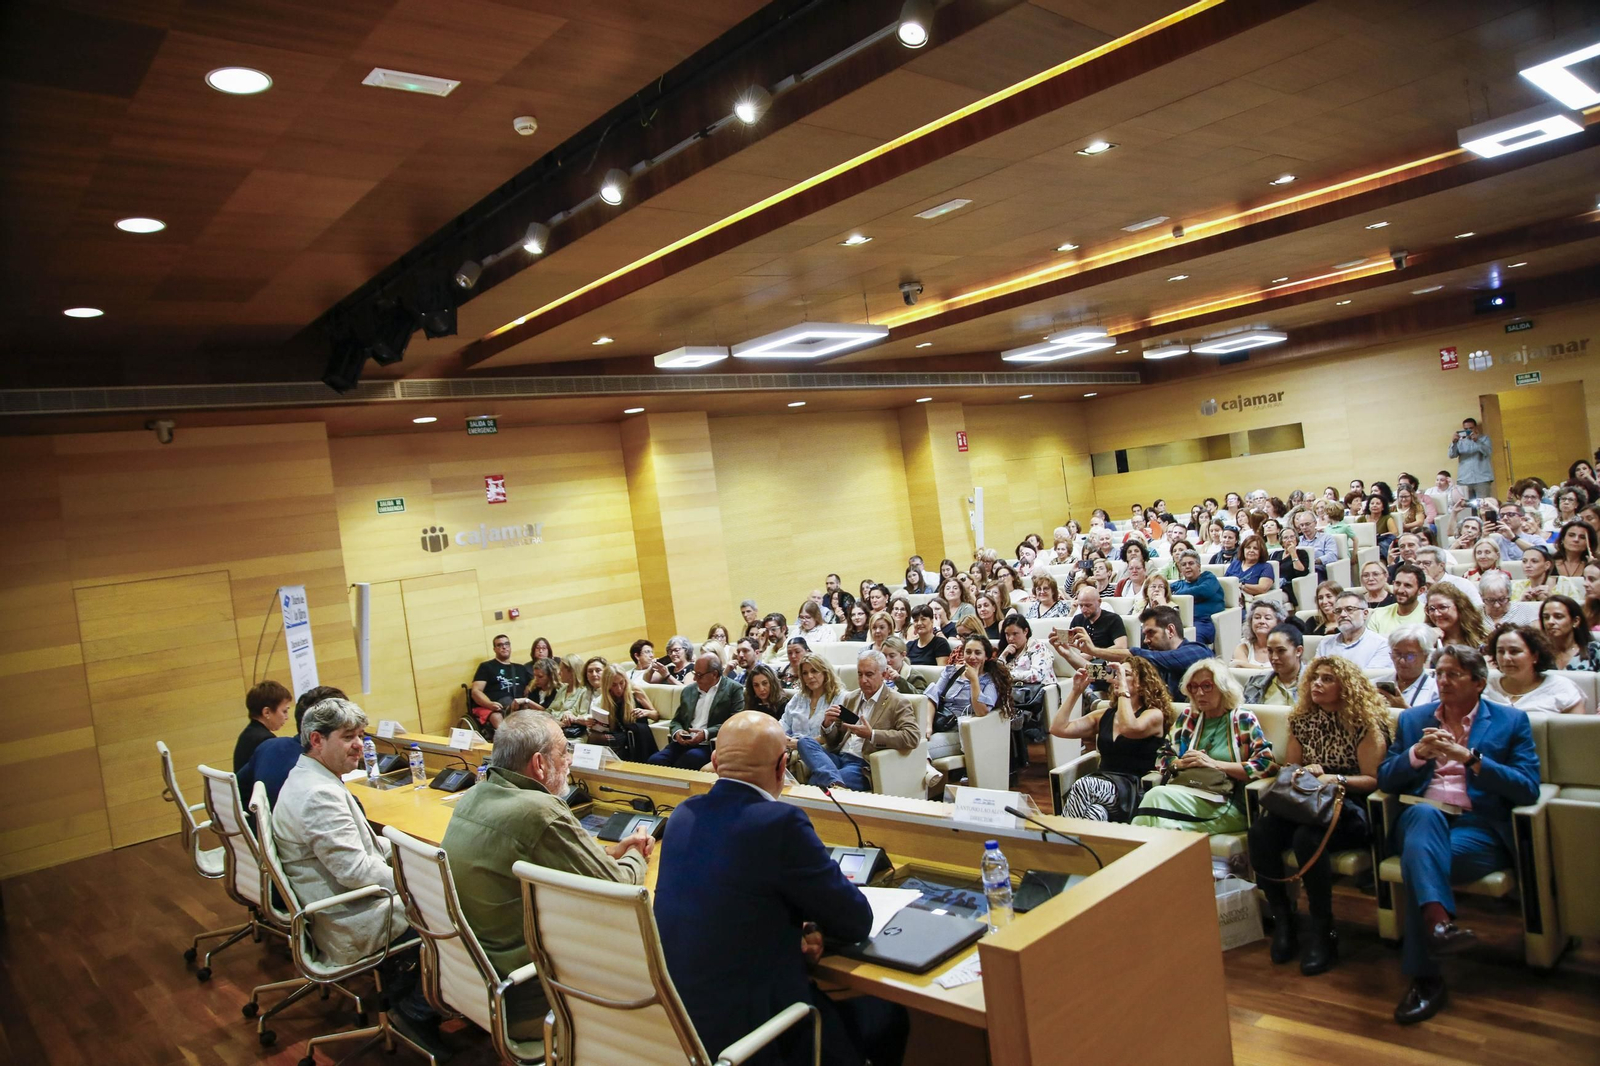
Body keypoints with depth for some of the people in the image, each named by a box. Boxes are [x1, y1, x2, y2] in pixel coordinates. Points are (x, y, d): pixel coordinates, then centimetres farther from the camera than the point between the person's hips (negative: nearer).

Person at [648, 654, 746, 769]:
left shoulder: (733, 689, 0)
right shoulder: (688, 690, 18)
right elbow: (677, 720, 22)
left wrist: (706, 734, -18)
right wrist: (677, 732, -3)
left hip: (711, 746, -4)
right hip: (684, 743, 4)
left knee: (690, 758, -34)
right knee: (655, 760, -22)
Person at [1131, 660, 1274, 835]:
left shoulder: (1244, 720, 7)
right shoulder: (1187, 717, 19)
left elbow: (1265, 764, -5)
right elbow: (1163, 758, 20)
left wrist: (1214, 764, -11)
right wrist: (1181, 763, -4)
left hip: (1226, 804, -3)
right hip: (1185, 791, 4)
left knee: (1159, 796, -32)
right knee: (1155, 795, -34)